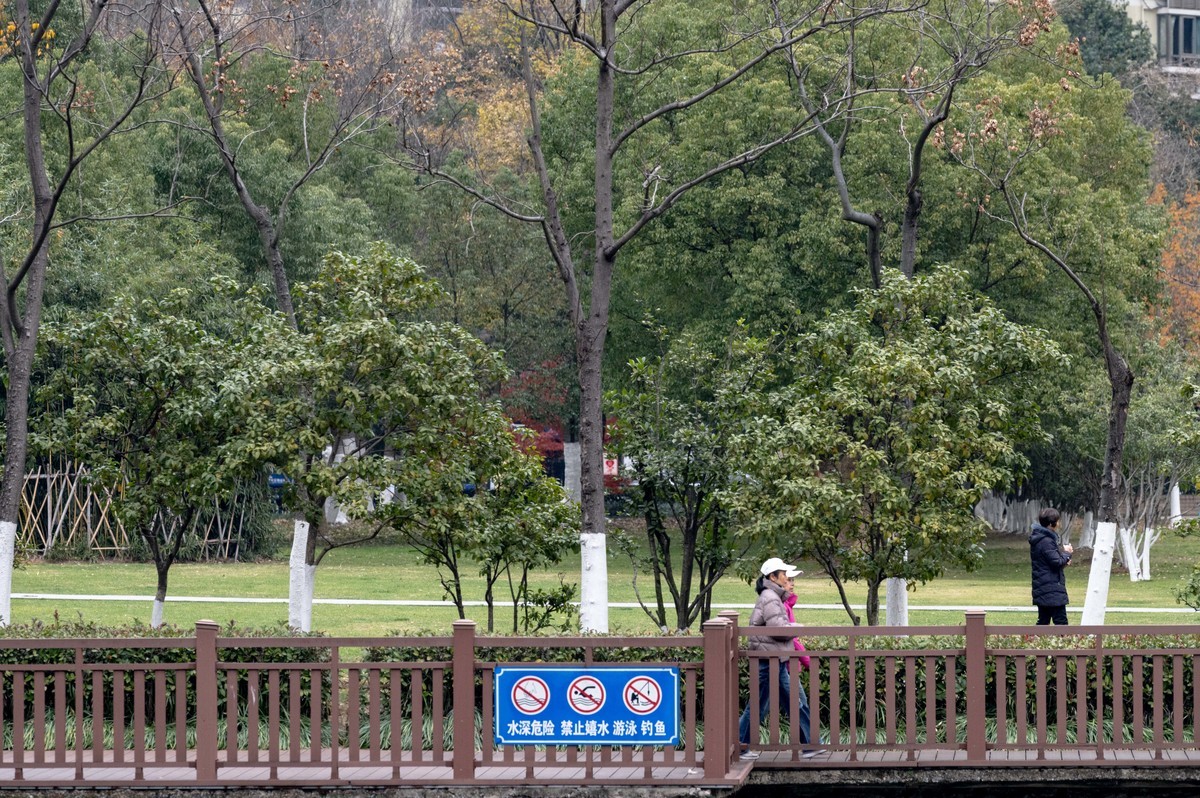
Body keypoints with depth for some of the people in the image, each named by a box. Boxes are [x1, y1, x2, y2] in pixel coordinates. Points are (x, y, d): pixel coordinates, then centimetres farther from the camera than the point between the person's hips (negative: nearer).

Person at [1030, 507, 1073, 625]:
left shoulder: (1038, 538, 14)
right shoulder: (1046, 541, -17)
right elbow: (1057, 561, -19)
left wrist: (1063, 551, 4)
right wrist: (1067, 553, -2)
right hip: (1052, 588, -10)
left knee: (1043, 621, 12)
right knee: (1061, 621, -10)